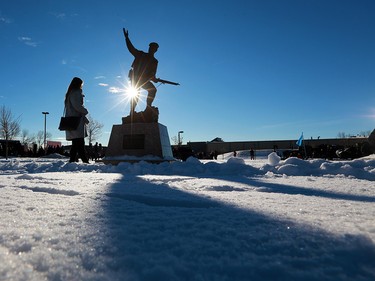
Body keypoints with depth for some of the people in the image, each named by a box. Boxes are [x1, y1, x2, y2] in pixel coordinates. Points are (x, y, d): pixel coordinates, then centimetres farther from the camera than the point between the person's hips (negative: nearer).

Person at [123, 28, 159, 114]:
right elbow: (131, 48, 3)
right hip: (135, 77, -3)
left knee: (153, 89, -17)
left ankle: (148, 107, -18)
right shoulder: (141, 54, 10)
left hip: (144, 79, 3)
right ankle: (132, 111, -12)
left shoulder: (154, 61, 15)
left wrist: (154, 79, -12)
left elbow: (152, 73, 9)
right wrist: (127, 38, -8)